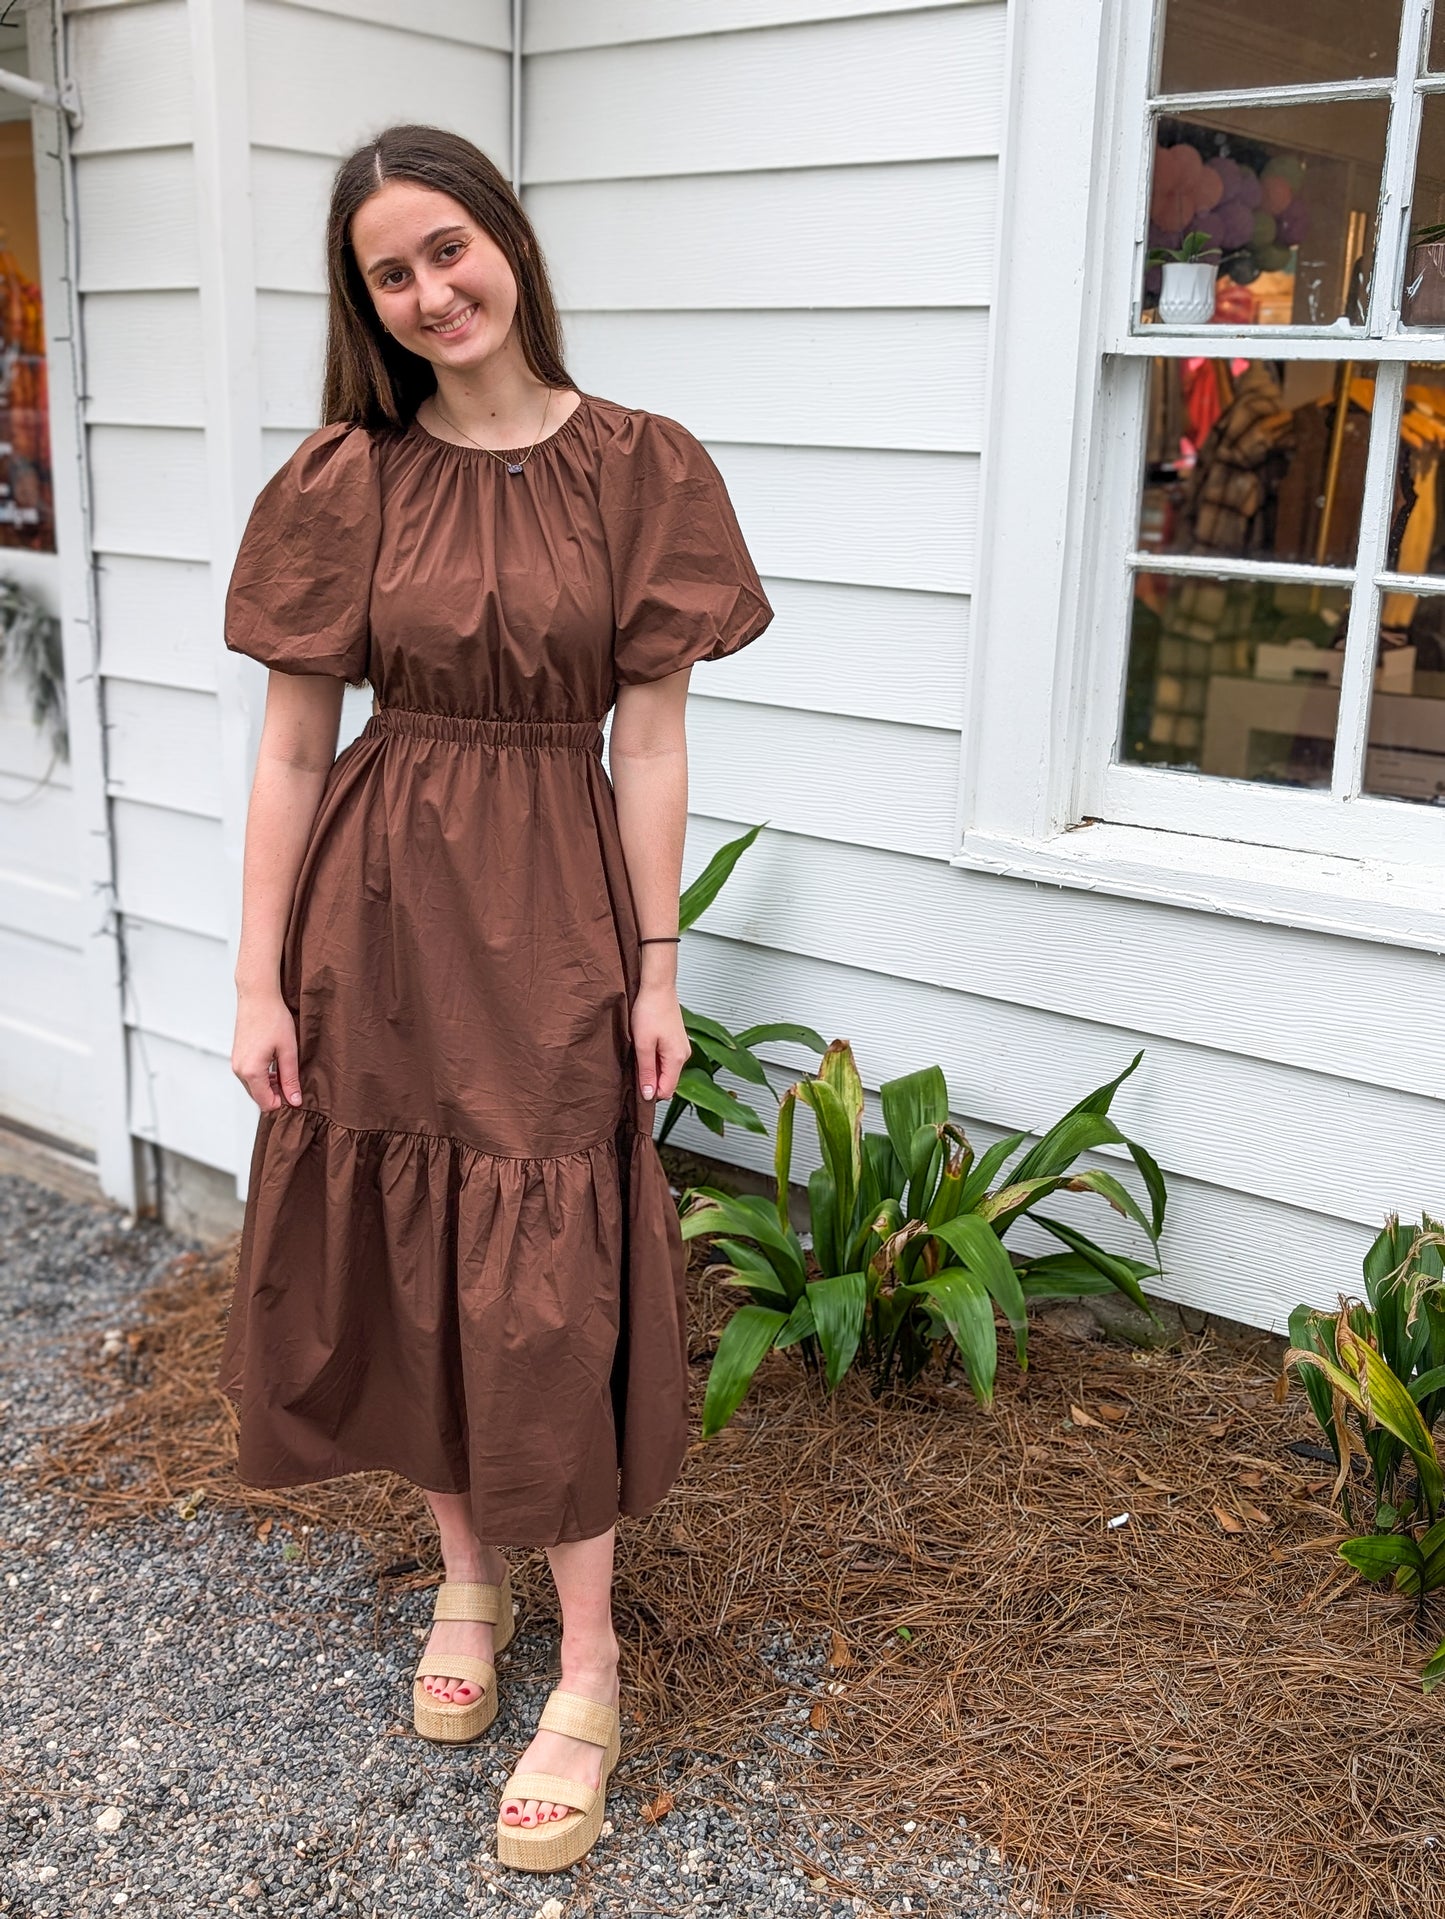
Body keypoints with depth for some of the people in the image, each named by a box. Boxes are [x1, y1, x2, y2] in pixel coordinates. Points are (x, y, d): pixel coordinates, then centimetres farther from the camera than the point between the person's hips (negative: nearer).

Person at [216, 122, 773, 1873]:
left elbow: (648, 742, -2)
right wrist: (259, 980, -2)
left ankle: (589, 1666, 18)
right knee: (401, 1254, 11)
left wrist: (657, 968, -3)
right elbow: (290, 747, 0)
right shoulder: (341, 481, 0)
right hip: (374, 904, 2)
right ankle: (468, 1574, 36)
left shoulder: (638, 470, -3)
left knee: (544, 1283, 0)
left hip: (551, 907, -2)